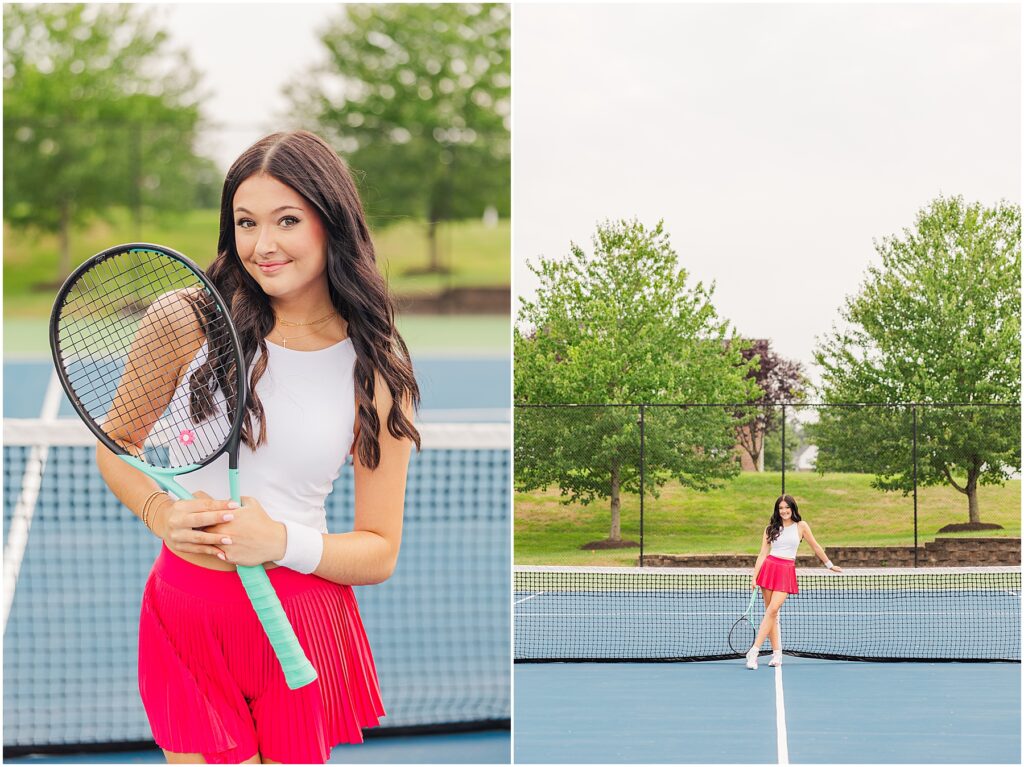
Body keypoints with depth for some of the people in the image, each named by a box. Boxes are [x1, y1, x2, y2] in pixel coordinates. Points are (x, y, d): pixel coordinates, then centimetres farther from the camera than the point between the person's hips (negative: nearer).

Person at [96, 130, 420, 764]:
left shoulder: (378, 371, -3)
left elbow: (380, 553, 0)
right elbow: (115, 449, 8)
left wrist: (281, 541, -17)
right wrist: (160, 512, -12)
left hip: (300, 623, 0)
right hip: (183, 611, 0)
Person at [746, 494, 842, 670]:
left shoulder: (801, 526, 5)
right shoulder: (770, 529, 8)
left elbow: (815, 547, 15)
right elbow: (762, 554, 6)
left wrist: (829, 565, 22)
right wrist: (754, 577, -2)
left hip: (787, 571, -2)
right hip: (769, 568, 2)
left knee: (772, 611, -15)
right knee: (771, 613, 0)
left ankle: (754, 651, -17)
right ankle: (777, 654, 6)